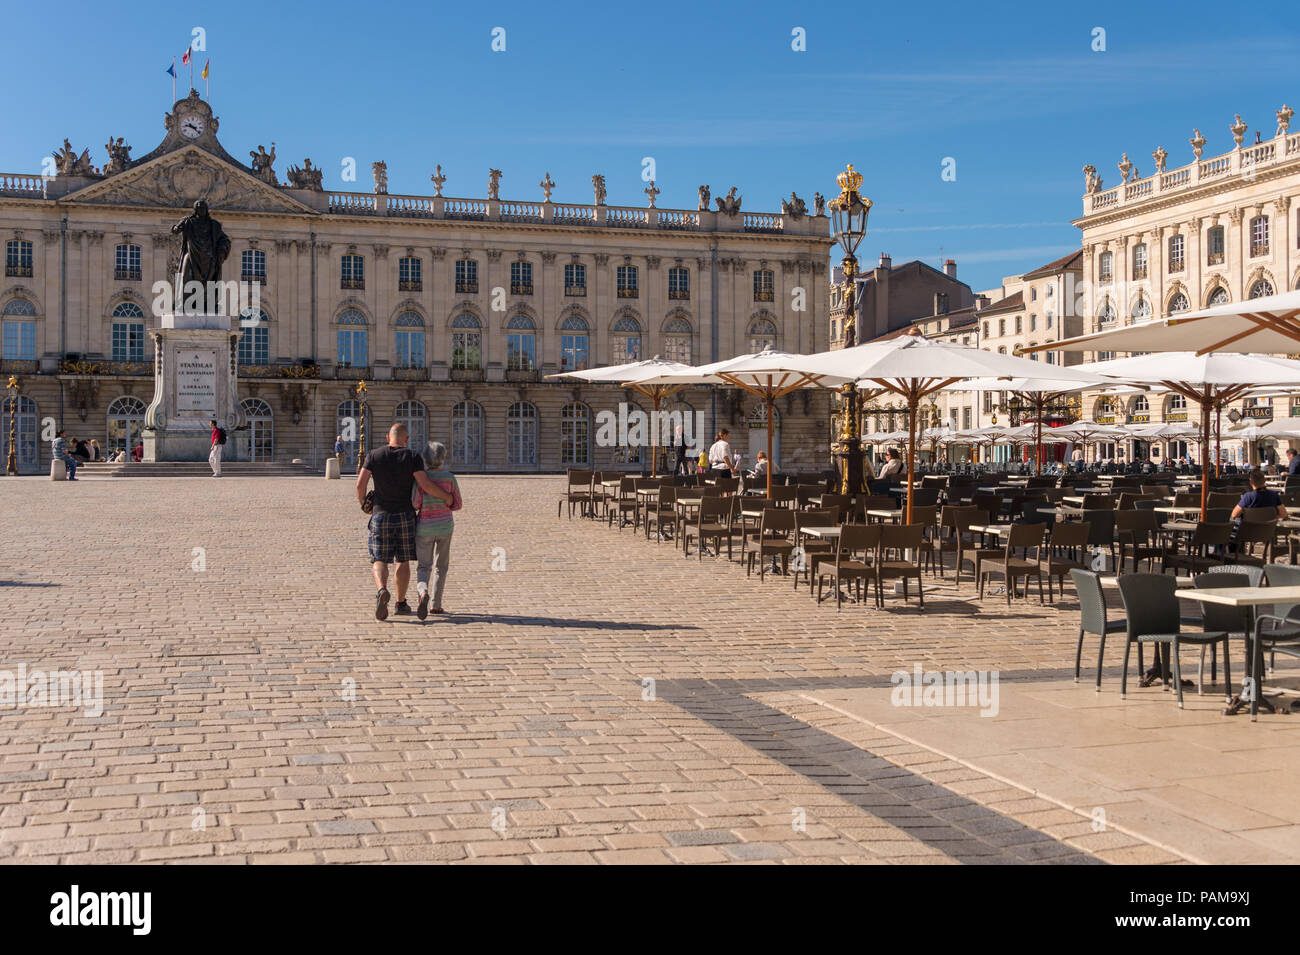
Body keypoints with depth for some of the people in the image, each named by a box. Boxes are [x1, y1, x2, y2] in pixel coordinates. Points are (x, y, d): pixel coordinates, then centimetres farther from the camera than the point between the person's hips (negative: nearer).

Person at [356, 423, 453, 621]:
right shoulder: (412, 457, -5)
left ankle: (381, 590, -26)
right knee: (403, 561, 12)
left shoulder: (374, 456, 0)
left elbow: (360, 484, -5)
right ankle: (401, 603, 16)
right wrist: (447, 496, 0)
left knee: (379, 561, 2)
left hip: (381, 515, 0)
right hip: (405, 515, 0)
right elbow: (425, 485, -14)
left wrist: (363, 504, 13)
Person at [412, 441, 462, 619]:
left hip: (424, 527, -1)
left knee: (423, 568, 5)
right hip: (445, 525, 1)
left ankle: (423, 593, -27)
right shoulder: (449, 477, -5)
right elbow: (457, 504, 0)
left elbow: (416, 504, -16)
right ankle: (436, 604, 15)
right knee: (441, 566, 19)